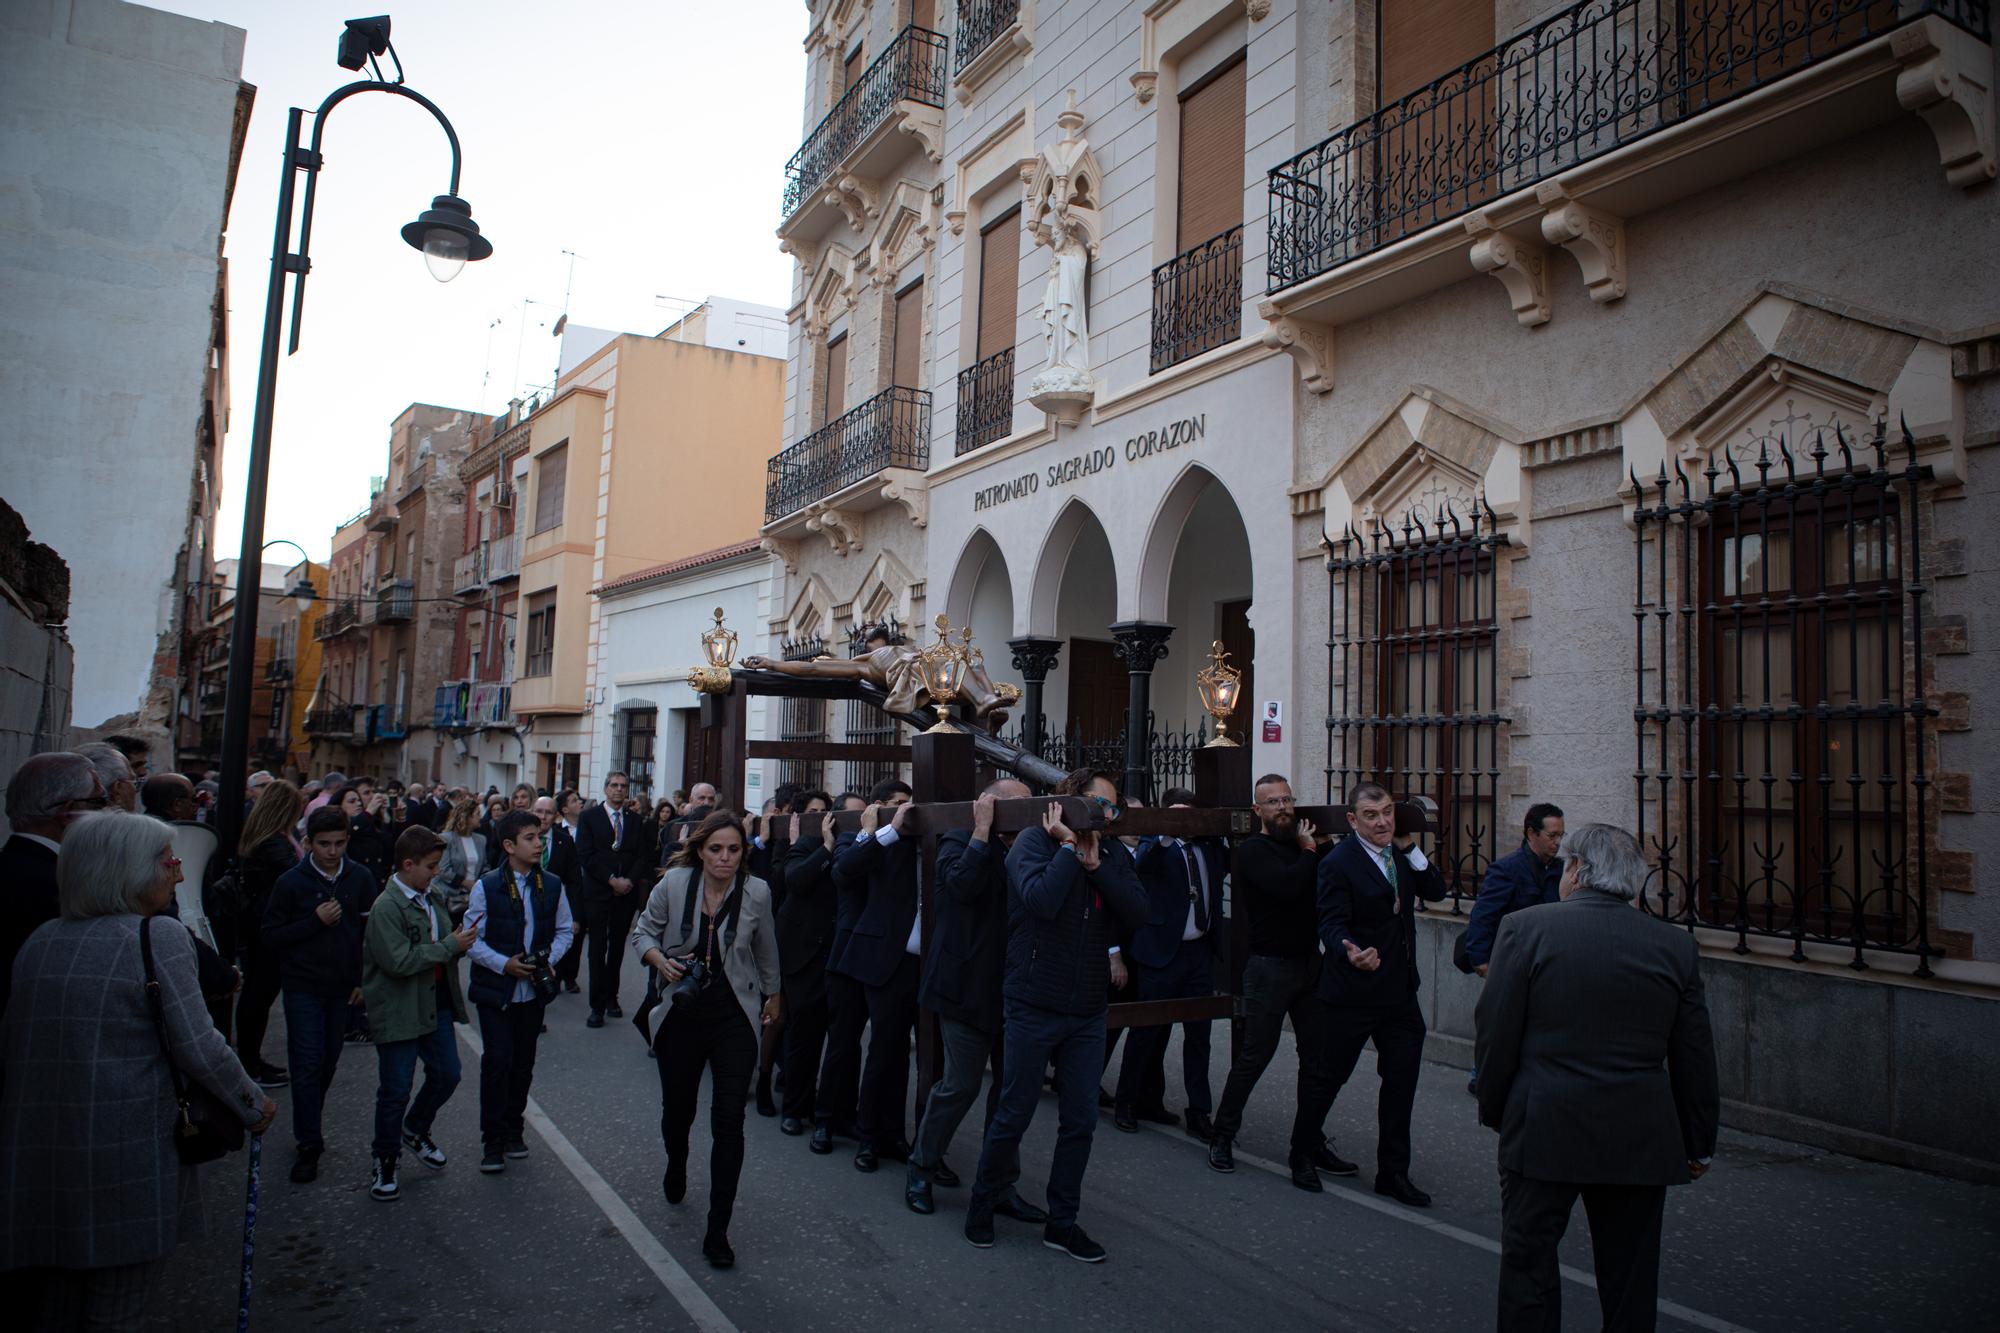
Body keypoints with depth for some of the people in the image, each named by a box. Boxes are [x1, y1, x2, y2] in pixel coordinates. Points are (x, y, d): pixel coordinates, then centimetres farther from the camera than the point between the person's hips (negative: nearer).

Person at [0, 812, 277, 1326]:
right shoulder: (160, 939, -11)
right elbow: (198, 1048, -13)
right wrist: (255, 1106, 0)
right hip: (126, 1159, -6)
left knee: (52, 1307, 18)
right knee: (116, 1310, 8)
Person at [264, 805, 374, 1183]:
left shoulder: (361, 879, -1)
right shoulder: (291, 882, -9)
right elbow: (271, 935, -6)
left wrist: (364, 979, 1)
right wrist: (315, 921, -19)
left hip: (342, 986, 3)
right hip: (303, 986, -3)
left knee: (329, 1061, 13)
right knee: (308, 1064, -3)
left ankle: (309, 1122, 33)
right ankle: (309, 1145, 4)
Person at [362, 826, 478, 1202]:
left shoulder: (435, 895, 4)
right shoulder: (386, 907, -18)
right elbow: (399, 962, -25)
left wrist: (459, 940, -2)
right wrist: (450, 946, -21)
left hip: (437, 1002, 7)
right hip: (399, 1011, -7)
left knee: (447, 1074, 14)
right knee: (396, 1090, 4)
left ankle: (415, 1129, 39)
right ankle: (385, 1161, 22)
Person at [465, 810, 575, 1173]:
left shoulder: (552, 886, 0)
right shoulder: (487, 887, -9)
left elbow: (565, 931, 9)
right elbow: (473, 938, -7)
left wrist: (550, 957, -8)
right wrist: (504, 964, -18)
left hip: (534, 990, 3)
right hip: (495, 990, -3)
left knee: (523, 1063, 12)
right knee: (497, 1061, -4)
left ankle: (514, 1131, 28)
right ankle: (493, 1140, 9)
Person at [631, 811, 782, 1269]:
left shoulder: (757, 893, -9)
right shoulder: (674, 883, -10)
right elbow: (643, 931, 4)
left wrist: (773, 995, 21)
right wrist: (660, 960, -16)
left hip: (735, 1016, -1)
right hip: (682, 1013, 1)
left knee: (729, 1123, -7)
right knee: (677, 1108, 18)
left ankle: (718, 1230, 5)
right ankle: (676, 1167, 54)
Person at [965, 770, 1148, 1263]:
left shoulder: (1114, 853, 5)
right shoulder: (1035, 841, -9)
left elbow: (1138, 912, -9)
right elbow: (1041, 899, -27)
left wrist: (1094, 862, -15)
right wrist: (1069, 847, -18)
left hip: (1088, 1011, 5)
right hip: (1034, 1006, -5)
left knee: (1080, 1121, 10)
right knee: (1014, 1114, 7)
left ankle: (1062, 1222, 25)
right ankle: (984, 1202, 29)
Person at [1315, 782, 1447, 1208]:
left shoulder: (1399, 853, 7)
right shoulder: (1339, 862, -15)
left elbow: (1435, 892, 1)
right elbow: (1331, 922, -21)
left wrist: (1411, 848, -9)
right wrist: (1350, 953, -42)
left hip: (1400, 990, 6)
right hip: (1352, 993, -6)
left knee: (1402, 1081, 9)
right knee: (1330, 1076, 8)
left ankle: (1393, 1173, 21)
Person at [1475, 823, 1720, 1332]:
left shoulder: (1525, 927, -8)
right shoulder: (1676, 944, 2)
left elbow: (1494, 1035, -7)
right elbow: (1695, 1059, 7)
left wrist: (1494, 1109, 7)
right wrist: (1699, 1144, 17)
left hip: (1544, 1131, -3)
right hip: (1640, 1139, 3)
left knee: (1528, 1260, 9)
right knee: (1630, 1275, 15)